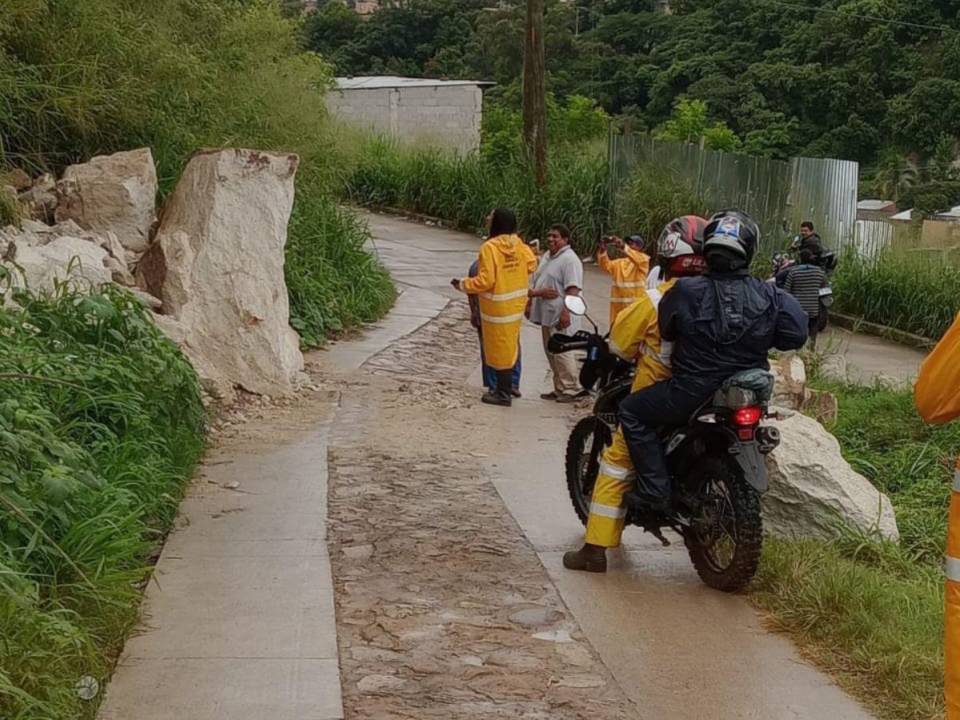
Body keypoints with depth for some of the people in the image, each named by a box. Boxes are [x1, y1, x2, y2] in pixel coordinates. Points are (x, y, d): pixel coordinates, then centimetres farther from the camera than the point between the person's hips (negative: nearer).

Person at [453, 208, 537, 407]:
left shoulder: (490, 247, -20)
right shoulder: (520, 245, -1)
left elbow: (485, 281, -22)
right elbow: (531, 264, 11)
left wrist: (462, 284, -8)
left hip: (497, 308, -7)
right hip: (515, 305, 7)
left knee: (500, 351, 2)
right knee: (509, 348, 17)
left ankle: (504, 395, 9)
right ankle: (504, 388, 26)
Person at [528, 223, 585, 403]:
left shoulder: (569, 260, -13)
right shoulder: (547, 257, 17)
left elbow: (573, 289, -22)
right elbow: (537, 281, 26)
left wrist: (566, 312, -28)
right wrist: (531, 301, 22)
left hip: (559, 316, -10)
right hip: (546, 314, 10)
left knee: (562, 353, -9)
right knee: (551, 353, 13)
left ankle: (571, 389, -2)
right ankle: (559, 388, 21)